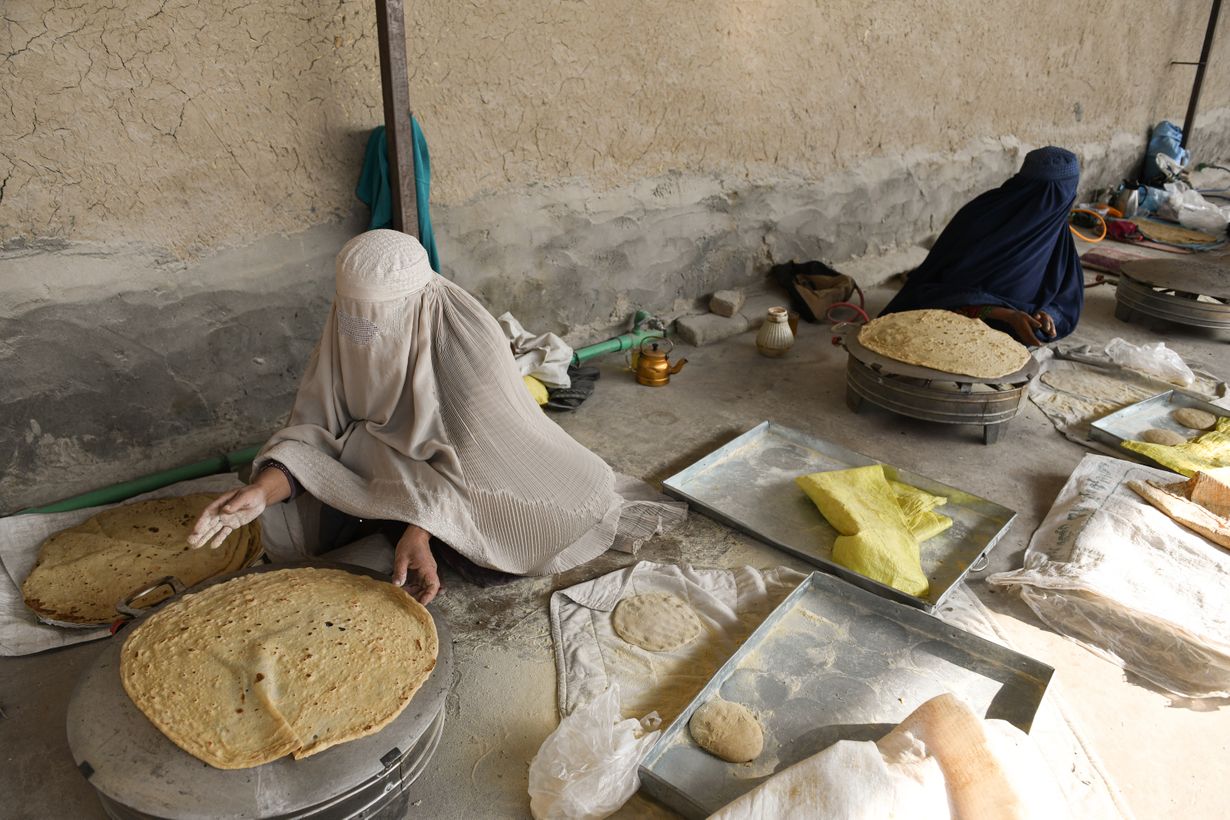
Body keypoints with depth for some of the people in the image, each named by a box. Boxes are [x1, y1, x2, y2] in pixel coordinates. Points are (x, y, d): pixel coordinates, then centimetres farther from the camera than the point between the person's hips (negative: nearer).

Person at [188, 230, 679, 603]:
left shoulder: (470, 343, -34)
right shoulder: (346, 334, -20)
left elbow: (466, 459, -29)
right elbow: (314, 428, -17)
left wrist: (420, 531, -40)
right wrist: (262, 489, -35)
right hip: (395, 465, 4)